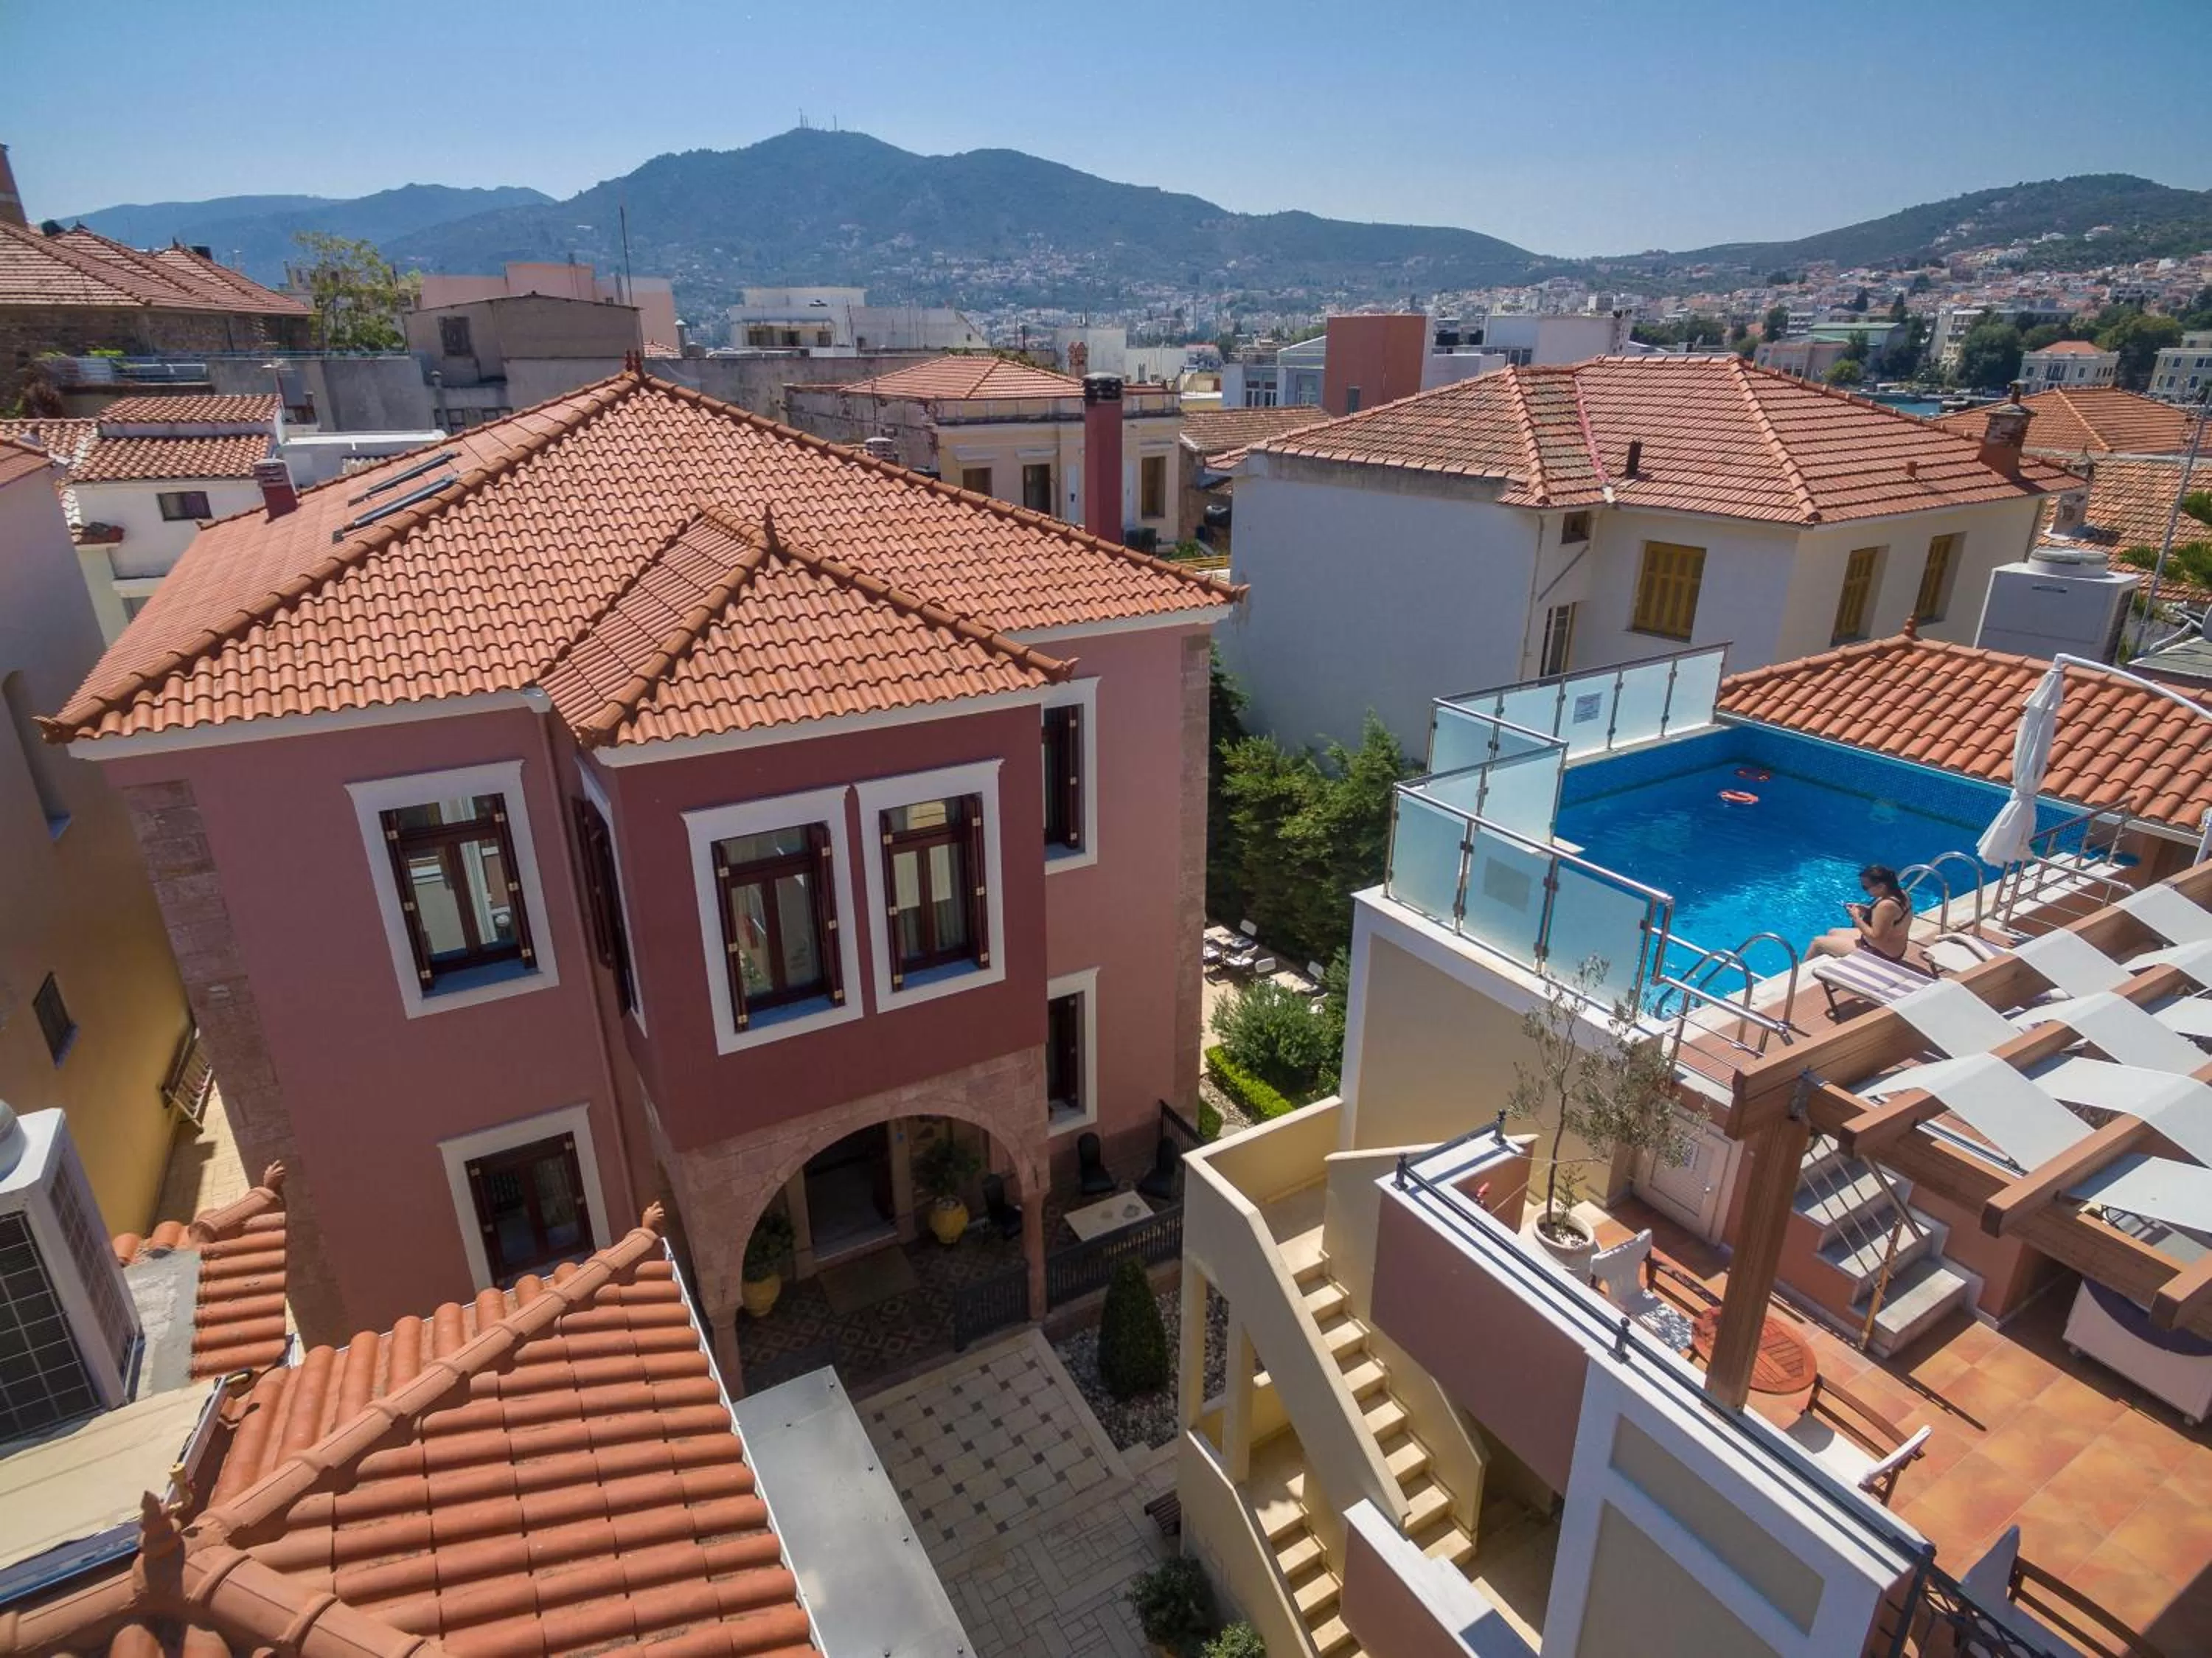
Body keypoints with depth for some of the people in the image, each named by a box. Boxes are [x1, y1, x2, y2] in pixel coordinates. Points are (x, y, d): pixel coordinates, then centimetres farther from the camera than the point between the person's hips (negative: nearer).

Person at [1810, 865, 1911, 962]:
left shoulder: (1886, 905, -34)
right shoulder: (1900, 893, -4)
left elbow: (1876, 938, -30)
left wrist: (1856, 918, -20)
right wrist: (1867, 910, 2)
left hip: (1880, 954, -10)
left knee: (1818, 942, 2)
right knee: (1832, 933, 26)